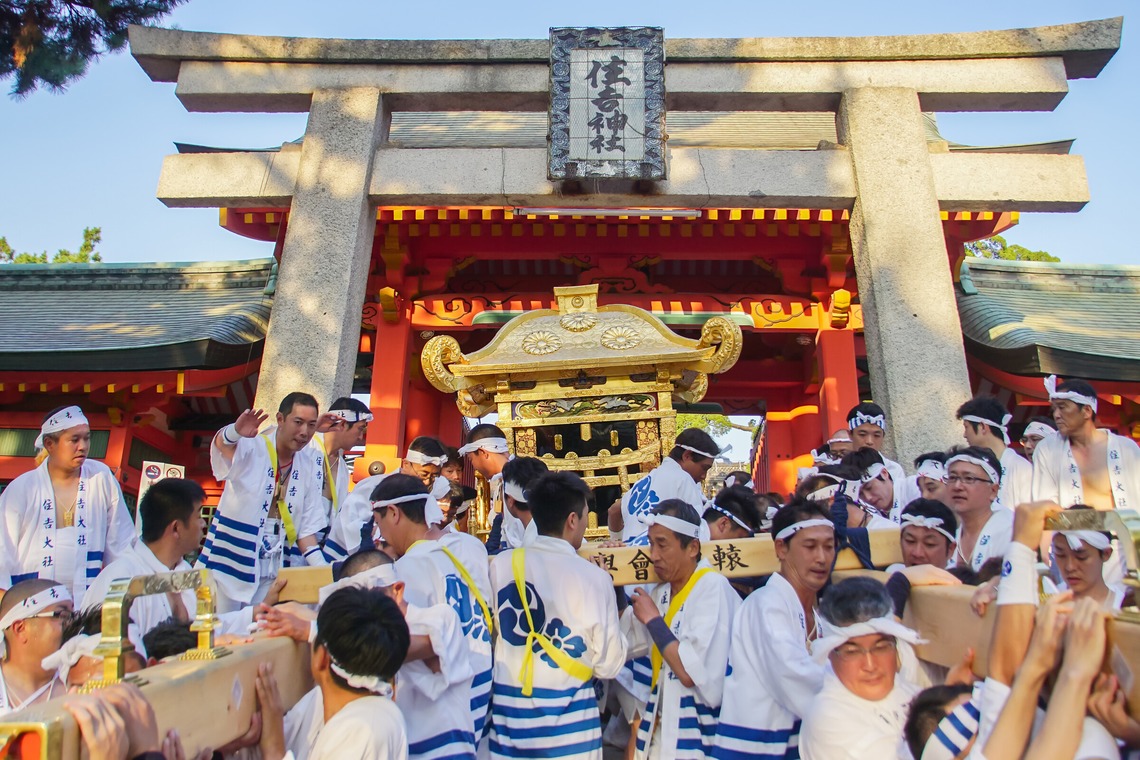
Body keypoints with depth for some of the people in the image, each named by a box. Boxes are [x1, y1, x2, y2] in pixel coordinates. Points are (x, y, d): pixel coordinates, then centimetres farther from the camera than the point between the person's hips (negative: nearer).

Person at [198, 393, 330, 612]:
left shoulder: (311, 463, 2)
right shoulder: (250, 449, -7)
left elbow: (307, 525, 4)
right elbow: (222, 443, -31)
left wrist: (322, 570, -8)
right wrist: (236, 432, -54)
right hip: (230, 565, -3)